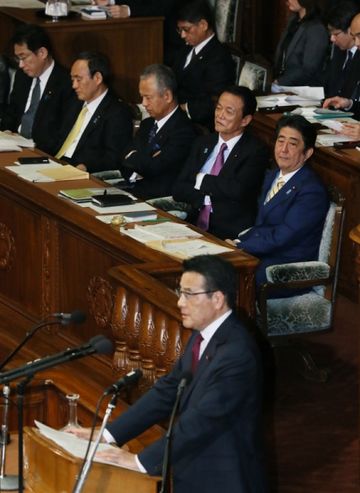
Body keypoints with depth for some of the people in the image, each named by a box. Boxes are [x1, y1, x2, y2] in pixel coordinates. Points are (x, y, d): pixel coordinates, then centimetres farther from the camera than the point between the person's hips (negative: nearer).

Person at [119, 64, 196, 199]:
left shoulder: (183, 130, -13)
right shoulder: (147, 124, 16)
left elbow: (153, 167, -19)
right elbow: (125, 165, 12)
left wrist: (133, 157, 1)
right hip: (135, 193, 8)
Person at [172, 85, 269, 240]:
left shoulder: (256, 151, -3)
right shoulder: (202, 143, 16)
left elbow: (238, 190, -18)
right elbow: (178, 189, 8)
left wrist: (201, 180, -4)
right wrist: (206, 198, -9)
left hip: (229, 235, -6)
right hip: (193, 225, 6)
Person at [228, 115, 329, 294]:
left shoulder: (313, 191, -15)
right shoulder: (272, 177, 14)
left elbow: (281, 237, -20)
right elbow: (260, 225, 14)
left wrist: (239, 246, -17)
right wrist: (239, 240, -6)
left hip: (290, 274, -8)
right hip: (262, 257, 8)